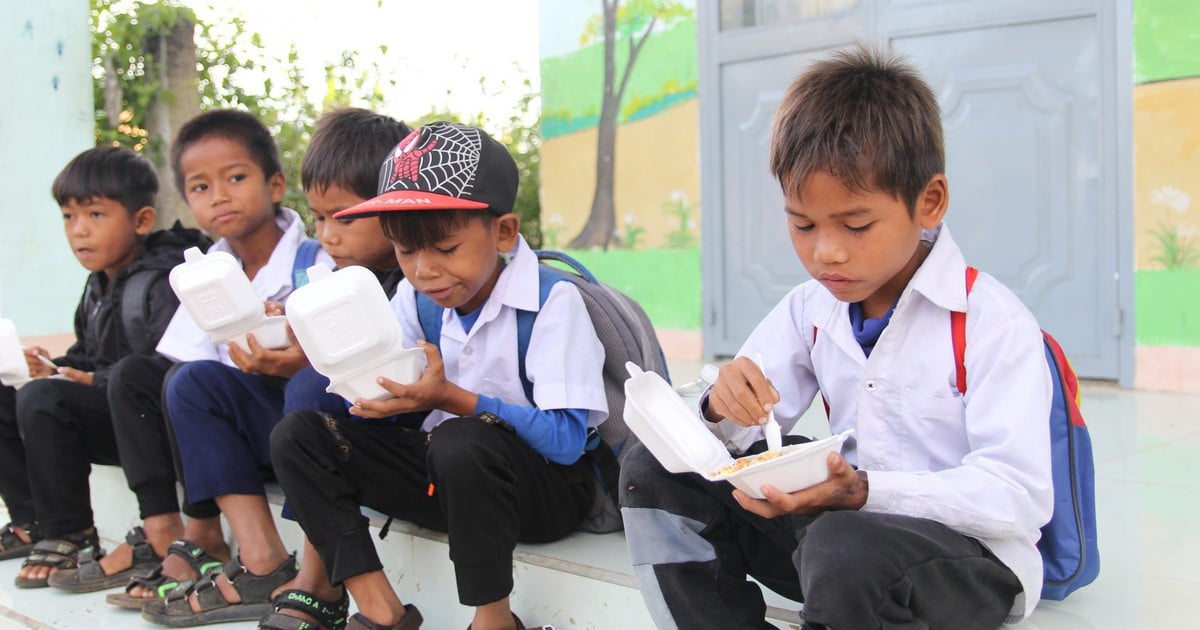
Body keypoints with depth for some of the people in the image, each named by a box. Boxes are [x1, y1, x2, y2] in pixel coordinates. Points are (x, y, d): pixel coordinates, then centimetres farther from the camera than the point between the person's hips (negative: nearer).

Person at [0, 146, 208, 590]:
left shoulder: (165, 282, -16)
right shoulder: (98, 285, 15)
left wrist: (101, 381, -25)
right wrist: (55, 369, 1)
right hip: (106, 411, 10)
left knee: (42, 400, -26)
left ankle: (69, 537, -13)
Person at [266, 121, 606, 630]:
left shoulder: (552, 301, -16)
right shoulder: (416, 297, 3)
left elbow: (566, 440, -23)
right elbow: (398, 406, 3)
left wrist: (449, 398, -29)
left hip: (546, 486, -6)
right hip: (442, 474, 7)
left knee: (461, 441, -39)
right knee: (296, 435, -5)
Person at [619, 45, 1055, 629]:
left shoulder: (993, 322, -15)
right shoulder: (810, 308, 5)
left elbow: (1018, 496, -21)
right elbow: (745, 435, 8)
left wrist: (863, 492, -33)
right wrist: (725, 408, -18)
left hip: (971, 550, -6)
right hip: (843, 515, 6)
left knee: (844, 548, -40)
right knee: (654, 472, -2)